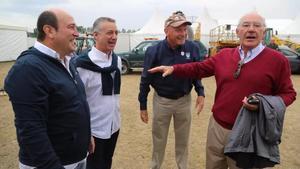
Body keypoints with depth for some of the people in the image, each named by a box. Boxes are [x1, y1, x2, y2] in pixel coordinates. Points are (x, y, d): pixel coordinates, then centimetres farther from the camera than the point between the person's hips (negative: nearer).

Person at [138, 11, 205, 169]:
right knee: (159, 140, 16)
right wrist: (143, 106, -4)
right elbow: (145, 80, -8)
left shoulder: (192, 48, -11)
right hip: (161, 101, -1)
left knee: (183, 139, 19)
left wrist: (200, 93, -10)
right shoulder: (154, 51, -16)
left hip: (184, 100, 2)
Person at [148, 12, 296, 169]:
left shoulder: (278, 59, -6)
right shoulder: (224, 55, 5)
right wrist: (173, 68, 0)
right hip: (217, 126, 4)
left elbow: (288, 93, -2)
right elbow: (199, 68, 11)